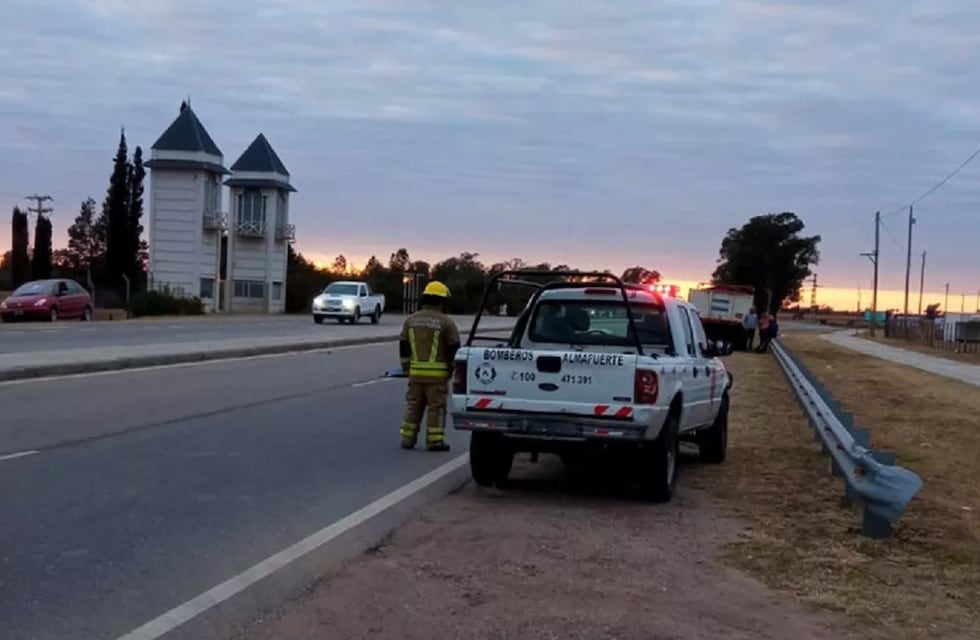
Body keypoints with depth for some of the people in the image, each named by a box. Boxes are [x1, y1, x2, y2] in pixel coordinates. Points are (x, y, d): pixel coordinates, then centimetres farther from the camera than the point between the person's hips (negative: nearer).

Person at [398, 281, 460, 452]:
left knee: (413, 405, 13)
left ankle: (408, 438, 14)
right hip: (437, 373, -4)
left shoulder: (411, 320, 7)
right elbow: (454, 348, -6)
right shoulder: (446, 322, -8)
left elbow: (403, 346, 11)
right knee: (436, 406, 1)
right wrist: (452, 368, 7)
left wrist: (406, 366, 20)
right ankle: (435, 440, 2)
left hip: (416, 372, 4)